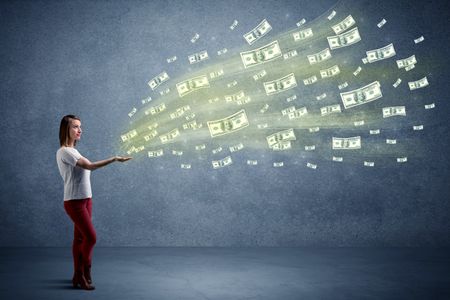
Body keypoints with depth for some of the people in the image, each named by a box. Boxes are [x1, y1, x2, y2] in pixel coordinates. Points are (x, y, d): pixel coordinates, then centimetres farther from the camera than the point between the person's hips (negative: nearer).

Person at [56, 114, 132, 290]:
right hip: (74, 202, -9)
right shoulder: (64, 152, -16)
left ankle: (78, 275, 17)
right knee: (91, 238, -10)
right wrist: (114, 159, -27)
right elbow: (90, 166, -24)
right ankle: (84, 275, 3)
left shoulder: (73, 151, 15)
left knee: (80, 238, 11)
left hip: (85, 200, 9)